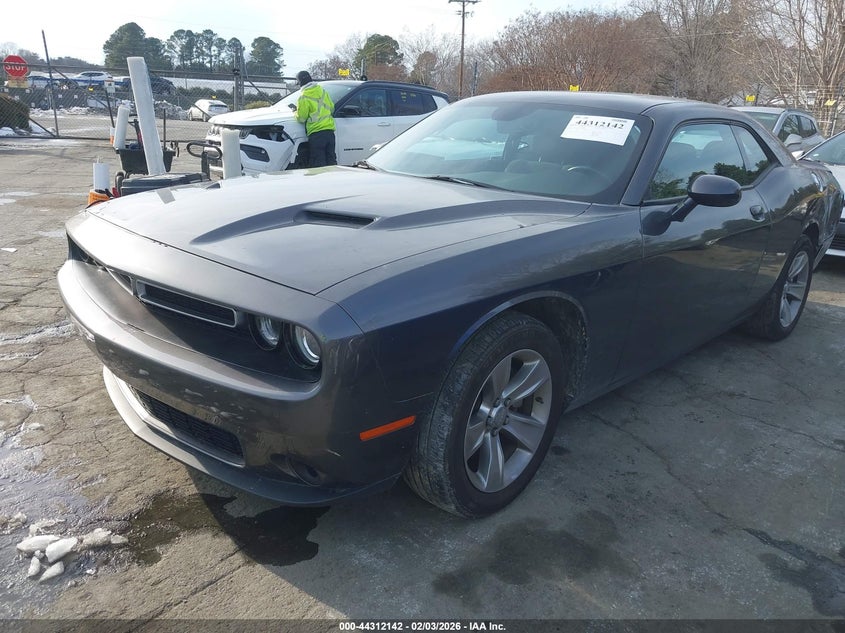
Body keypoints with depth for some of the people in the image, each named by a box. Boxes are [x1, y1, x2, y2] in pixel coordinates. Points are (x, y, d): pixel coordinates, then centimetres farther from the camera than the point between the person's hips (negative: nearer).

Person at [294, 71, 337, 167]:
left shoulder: (303, 97, -8)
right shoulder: (323, 92, 10)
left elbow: (301, 118, -6)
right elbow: (332, 108, 19)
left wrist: (296, 113, 14)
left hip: (316, 133, -6)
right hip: (329, 130, 6)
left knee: (318, 163, -2)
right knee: (331, 160, 11)